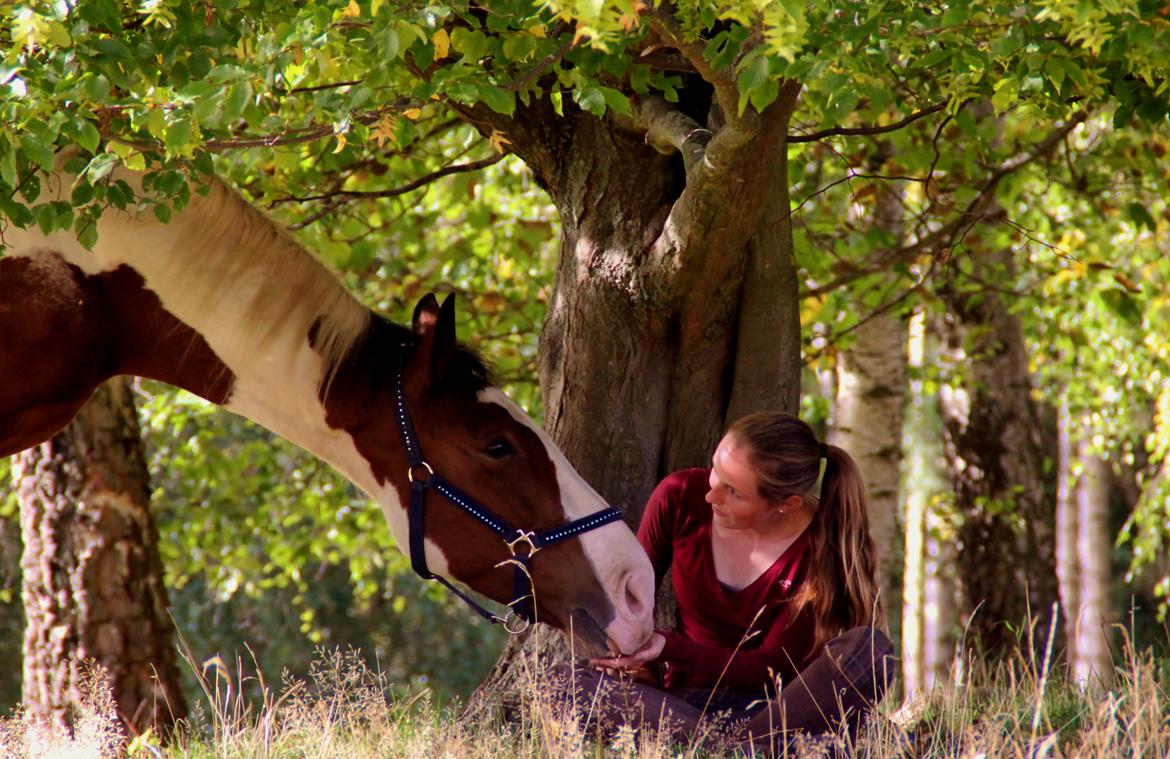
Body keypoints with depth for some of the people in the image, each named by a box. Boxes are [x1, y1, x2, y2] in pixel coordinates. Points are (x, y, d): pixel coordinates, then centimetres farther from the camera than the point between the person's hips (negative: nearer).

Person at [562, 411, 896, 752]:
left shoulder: (821, 548, -16)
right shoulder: (680, 497, -8)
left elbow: (771, 667, -14)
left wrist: (668, 647, -26)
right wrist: (638, 662, -10)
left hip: (781, 702, -3)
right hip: (685, 701, 3)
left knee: (869, 649, -32)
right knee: (566, 682, -28)